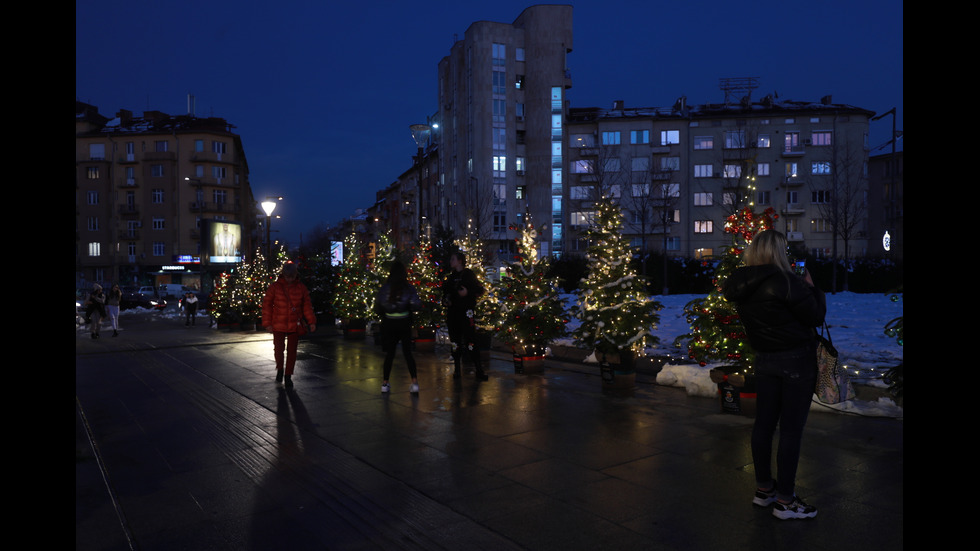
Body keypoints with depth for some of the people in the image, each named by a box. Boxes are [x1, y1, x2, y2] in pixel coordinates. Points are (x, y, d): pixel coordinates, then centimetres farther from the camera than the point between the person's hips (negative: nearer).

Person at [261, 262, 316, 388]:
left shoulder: (301, 288, 0)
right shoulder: (275, 287, -4)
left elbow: (307, 305, 2)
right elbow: (267, 305, 0)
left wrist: (311, 321, -8)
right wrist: (267, 323, -4)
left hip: (294, 325, 1)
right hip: (278, 325, -1)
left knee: (292, 351, 5)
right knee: (278, 349, -1)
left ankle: (288, 376, 19)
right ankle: (280, 369, 28)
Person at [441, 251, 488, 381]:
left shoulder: (468, 274, 1)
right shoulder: (450, 277, 17)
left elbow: (480, 291, -2)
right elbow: (445, 291, 29)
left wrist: (468, 292, -17)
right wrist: (445, 300, 10)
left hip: (466, 311, -6)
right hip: (452, 312, 6)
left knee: (470, 341, -11)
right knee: (455, 342, 8)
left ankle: (479, 371, -7)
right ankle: (456, 369, 17)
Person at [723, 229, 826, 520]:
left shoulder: (742, 286, 1)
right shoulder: (785, 281, -20)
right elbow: (816, 316, -11)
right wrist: (811, 287, 4)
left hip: (764, 359, 7)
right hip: (796, 359, -7)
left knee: (764, 423, 13)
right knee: (791, 428, 1)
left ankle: (764, 488, 27)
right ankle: (785, 500, 9)